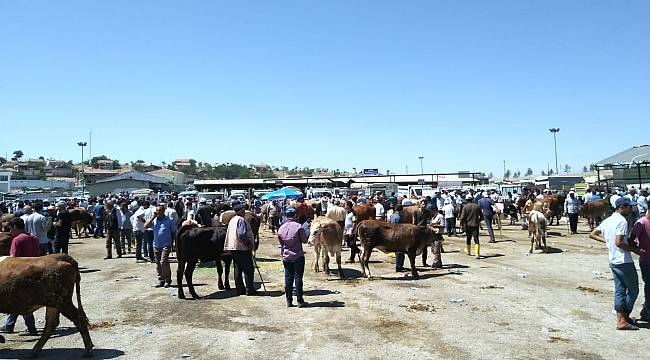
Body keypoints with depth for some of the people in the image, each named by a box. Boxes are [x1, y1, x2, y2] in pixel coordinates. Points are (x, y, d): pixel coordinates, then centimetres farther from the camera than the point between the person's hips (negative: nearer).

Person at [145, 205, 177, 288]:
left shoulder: (170, 220, 0)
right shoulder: (154, 220, 8)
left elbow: (174, 232, 5)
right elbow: (145, 226, -5)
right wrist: (153, 217, -5)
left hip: (166, 245, -5)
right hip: (156, 245, 5)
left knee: (163, 262, -14)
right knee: (158, 264, 9)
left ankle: (167, 280, -2)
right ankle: (161, 280, 19)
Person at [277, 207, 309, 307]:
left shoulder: (281, 228, 2)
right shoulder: (298, 227, -12)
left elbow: (281, 243, 11)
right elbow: (305, 240, -7)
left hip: (286, 257, 4)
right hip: (298, 256, -4)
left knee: (288, 278, 8)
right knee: (298, 278, 2)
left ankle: (289, 301, 11)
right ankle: (300, 301, 5)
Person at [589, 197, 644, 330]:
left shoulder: (607, 220, 10)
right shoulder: (622, 221, -16)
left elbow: (592, 234, 16)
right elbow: (619, 243, -24)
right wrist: (635, 250, -13)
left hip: (613, 261, 9)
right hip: (624, 261, -9)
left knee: (619, 291, 12)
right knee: (633, 290, 3)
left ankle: (621, 318, 15)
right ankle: (623, 320, 7)